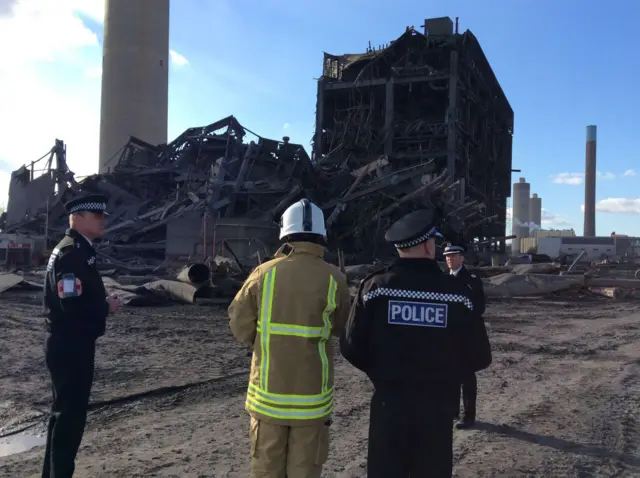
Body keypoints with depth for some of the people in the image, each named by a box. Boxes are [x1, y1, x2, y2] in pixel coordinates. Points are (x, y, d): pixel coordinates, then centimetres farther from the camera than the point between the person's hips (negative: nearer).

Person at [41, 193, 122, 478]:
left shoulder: (79, 249, 12)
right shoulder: (71, 252, -19)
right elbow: (73, 305, -28)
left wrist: (104, 302, 1)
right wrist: (107, 307, -14)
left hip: (71, 344, 11)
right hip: (70, 346, -11)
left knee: (65, 411, 19)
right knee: (71, 414, -1)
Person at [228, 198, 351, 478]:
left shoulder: (264, 273, -8)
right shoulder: (333, 278, -10)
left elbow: (240, 328, 0)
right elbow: (340, 327, 5)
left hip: (267, 394, 1)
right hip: (311, 397, -1)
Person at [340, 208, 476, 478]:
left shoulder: (376, 286, -10)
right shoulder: (459, 294, -6)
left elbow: (352, 348, -8)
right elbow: (468, 356, -1)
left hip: (389, 402, 0)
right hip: (438, 405, 1)